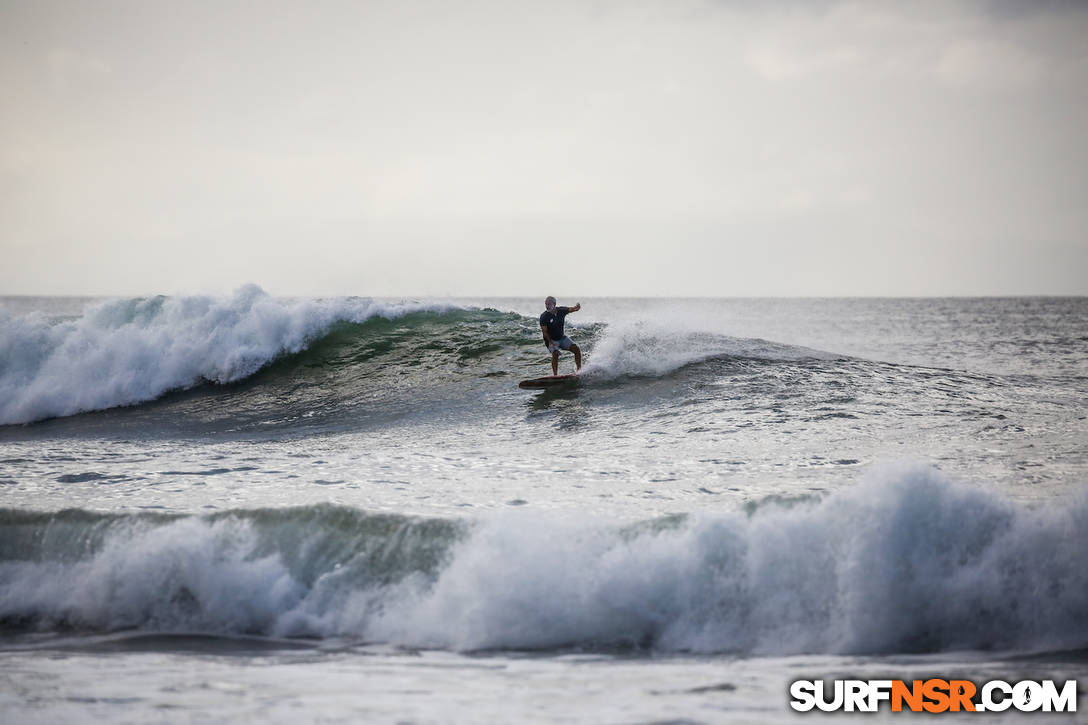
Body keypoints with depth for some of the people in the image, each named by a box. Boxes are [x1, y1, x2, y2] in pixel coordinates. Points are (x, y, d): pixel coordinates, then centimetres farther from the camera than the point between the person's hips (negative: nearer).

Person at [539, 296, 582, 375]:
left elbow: (573, 309, -5)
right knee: (555, 353, -29)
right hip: (551, 340, -5)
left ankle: (579, 369, 3)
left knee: (576, 349, -7)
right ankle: (555, 375, -25)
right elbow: (544, 332, -17)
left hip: (562, 338, 5)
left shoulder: (561, 311, -6)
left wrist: (577, 307, -31)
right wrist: (551, 342, -27)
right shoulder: (544, 317, -17)